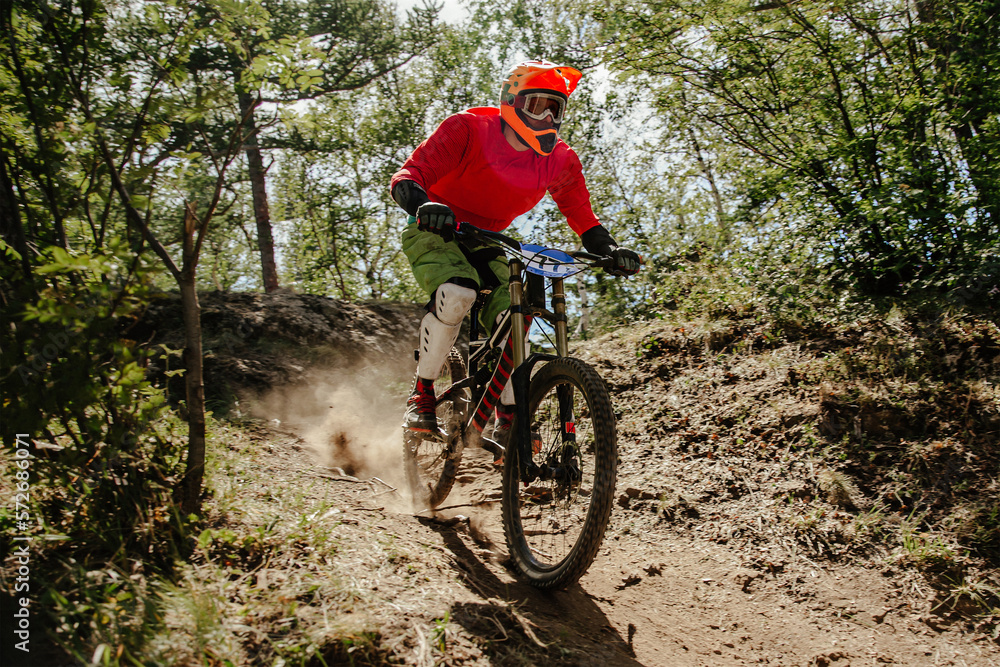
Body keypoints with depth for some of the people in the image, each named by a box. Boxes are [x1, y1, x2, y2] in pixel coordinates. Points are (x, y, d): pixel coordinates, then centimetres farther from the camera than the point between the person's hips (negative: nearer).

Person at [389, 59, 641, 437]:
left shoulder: (560, 161, -7)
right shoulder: (468, 129, -20)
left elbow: (583, 218, 0)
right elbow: (405, 177, -24)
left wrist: (611, 251, -21)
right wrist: (424, 205, -48)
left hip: (485, 244, 4)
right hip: (433, 233, -4)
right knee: (457, 293, -34)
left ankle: (508, 420, 2)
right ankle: (421, 395, -17)